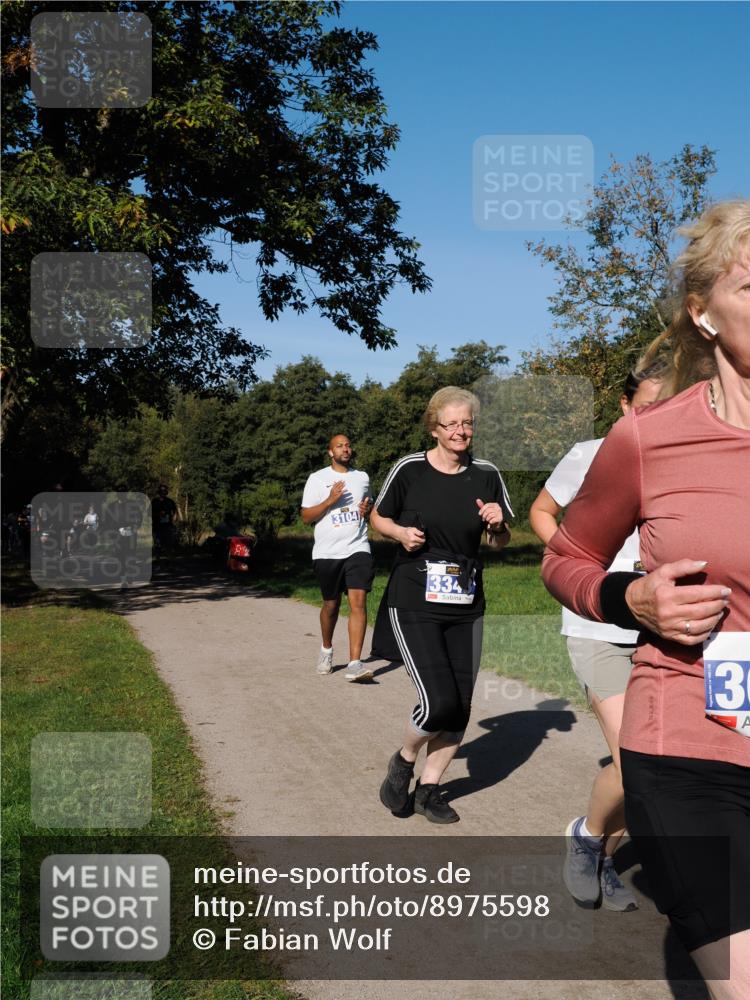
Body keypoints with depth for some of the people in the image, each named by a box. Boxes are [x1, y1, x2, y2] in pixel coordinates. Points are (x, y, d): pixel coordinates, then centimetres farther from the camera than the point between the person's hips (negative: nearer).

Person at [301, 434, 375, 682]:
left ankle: (355, 664, -18)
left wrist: (368, 510, 3)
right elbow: (306, 517, 0)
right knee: (331, 605, 11)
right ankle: (326, 649, 38)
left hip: (357, 549, 1)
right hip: (327, 552, -1)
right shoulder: (318, 479, 5)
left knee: (358, 602, -15)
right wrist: (330, 500, -13)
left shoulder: (362, 477, 14)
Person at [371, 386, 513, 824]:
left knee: (460, 708, 6)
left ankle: (429, 788, 27)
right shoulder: (409, 469, -7)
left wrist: (498, 524, -13)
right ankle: (404, 761, 18)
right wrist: (402, 533, -13)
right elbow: (379, 518, 7)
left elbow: (502, 541, 9)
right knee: (439, 703, -13)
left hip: (467, 607, 4)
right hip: (414, 604, -4)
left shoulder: (486, 475, 1)